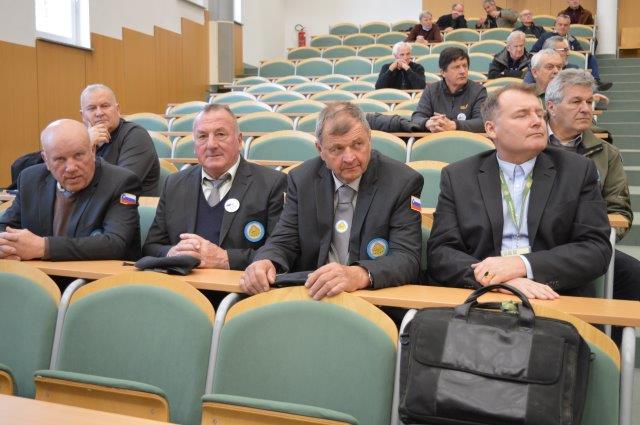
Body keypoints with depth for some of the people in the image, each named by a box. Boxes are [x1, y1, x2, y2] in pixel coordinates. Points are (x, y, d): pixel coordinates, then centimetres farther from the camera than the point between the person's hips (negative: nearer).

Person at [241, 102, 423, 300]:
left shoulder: (403, 182, -8)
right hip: (310, 297, 2)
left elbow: (407, 258, -16)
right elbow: (284, 242, 3)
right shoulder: (301, 179, 3)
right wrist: (265, 263, -22)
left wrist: (359, 275, -36)